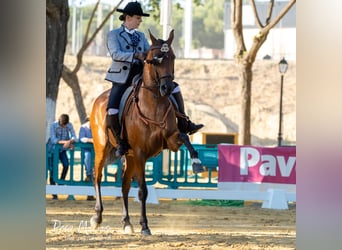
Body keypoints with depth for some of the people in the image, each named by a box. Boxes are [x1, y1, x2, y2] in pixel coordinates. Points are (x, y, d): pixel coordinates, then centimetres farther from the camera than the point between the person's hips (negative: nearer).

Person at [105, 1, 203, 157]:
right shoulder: (113, 35, 0)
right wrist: (136, 55, -29)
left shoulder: (141, 36, 17)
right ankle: (121, 142, -5)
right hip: (122, 78, -5)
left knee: (174, 87, -6)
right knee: (112, 112, -27)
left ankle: (184, 125, -3)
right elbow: (115, 54, -16)